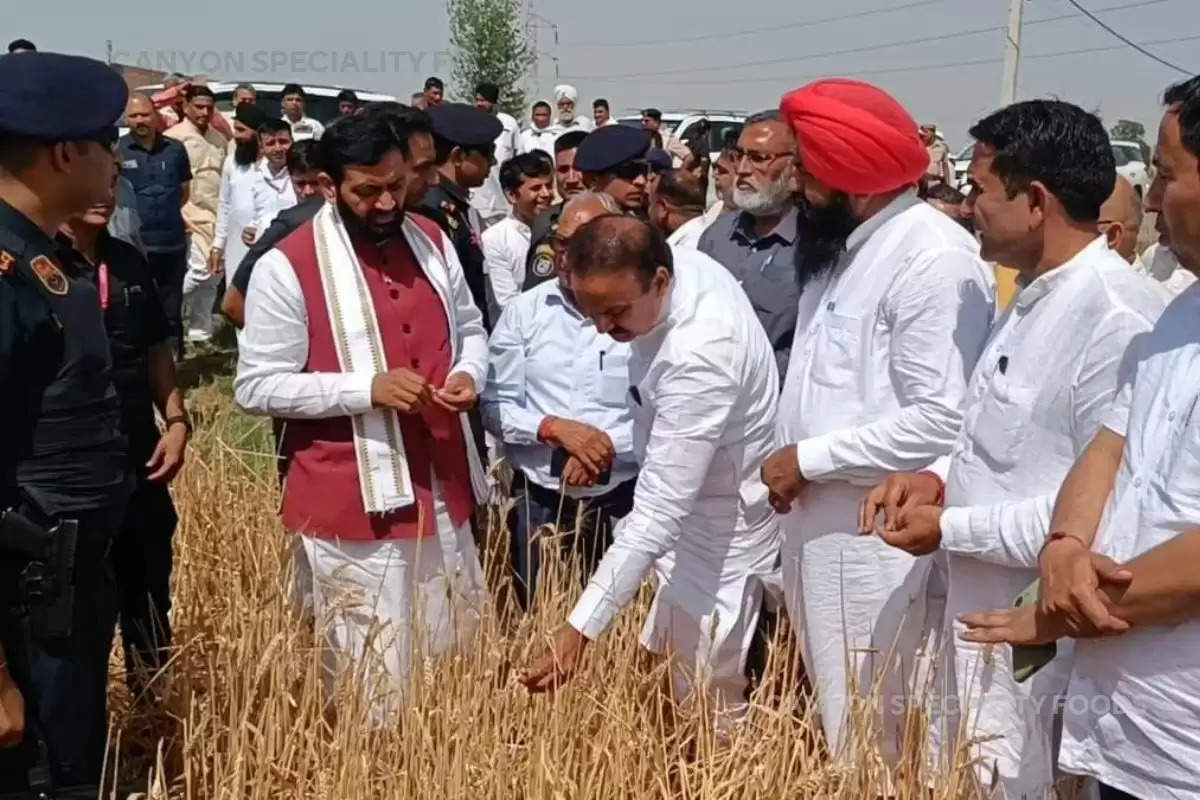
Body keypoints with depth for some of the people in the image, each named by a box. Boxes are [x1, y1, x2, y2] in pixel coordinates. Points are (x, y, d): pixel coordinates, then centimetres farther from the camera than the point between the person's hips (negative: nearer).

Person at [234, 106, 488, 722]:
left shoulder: (431, 241, 7)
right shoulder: (288, 266, -11)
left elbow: (469, 328, 18)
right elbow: (256, 386, -11)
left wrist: (469, 373, -6)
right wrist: (367, 388, -22)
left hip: (443, 490, 6)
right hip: (352, 506, -6)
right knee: (377, 689, 3)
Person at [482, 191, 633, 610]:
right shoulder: (523, 311, 1)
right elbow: (494, 405, -2)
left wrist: (609, 448, -19)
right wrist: (554, 428, -16)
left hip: (622, 502, -1)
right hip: (540, 501, 1)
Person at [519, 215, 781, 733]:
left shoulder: (701, 355, -37)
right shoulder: (685, 260, -12)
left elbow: (659, 511, -38)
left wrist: (580, 628, -40)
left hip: (721, 525, -9)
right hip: (686, 504, 9)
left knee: (706, 707, 3)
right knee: (658, 681, 17)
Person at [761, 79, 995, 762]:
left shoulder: (936, 258, -17)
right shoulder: (843, 245, 12)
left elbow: (943, 421, -24)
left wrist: (809, 459, -17)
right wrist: (790, 464, 5)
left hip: (877, 540, -9)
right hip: (820, 525, 9)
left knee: (873, 739, 2)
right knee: (833, 721, 20)